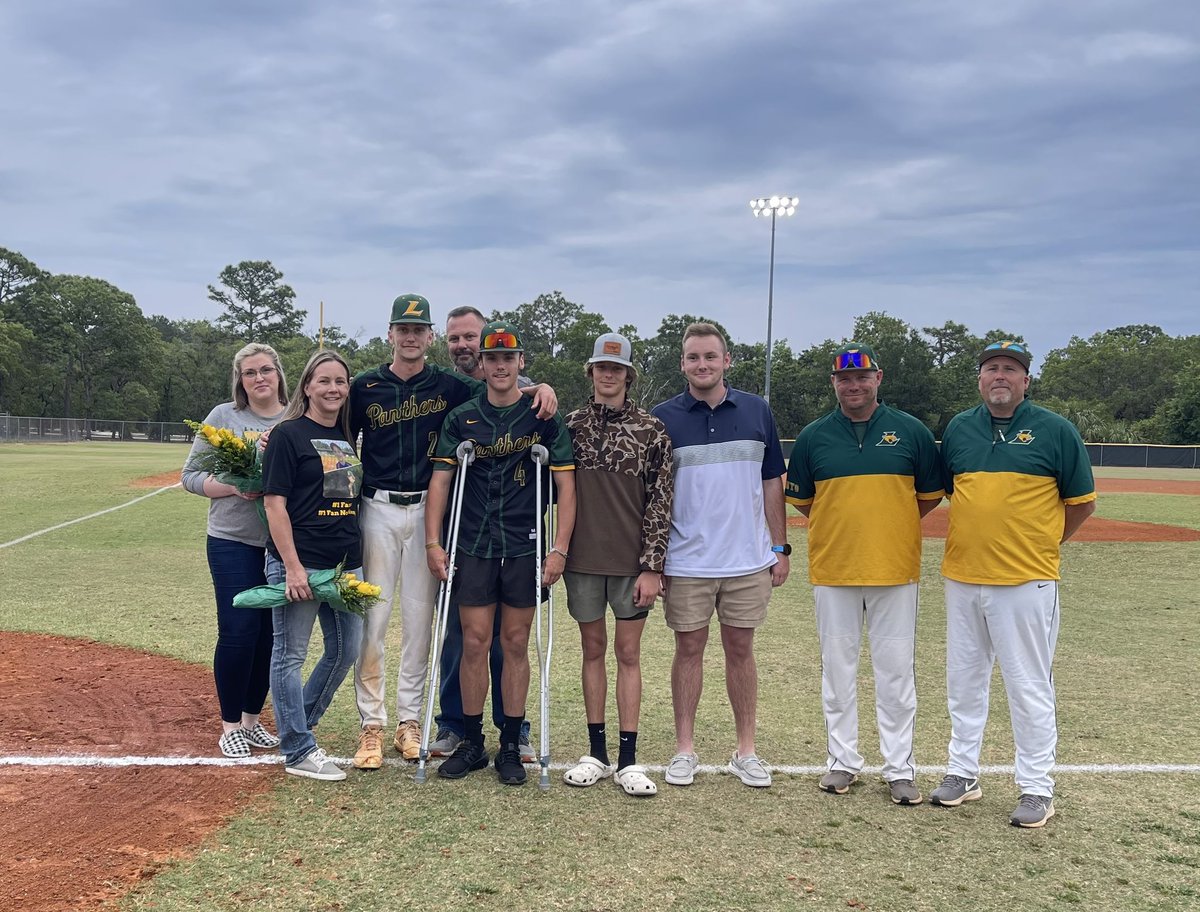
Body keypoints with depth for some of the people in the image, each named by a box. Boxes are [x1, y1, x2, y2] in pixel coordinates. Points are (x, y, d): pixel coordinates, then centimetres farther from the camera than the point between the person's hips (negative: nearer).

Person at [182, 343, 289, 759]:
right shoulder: (223, 417, 0)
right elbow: (191, 476, 1)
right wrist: (235, 488, -16)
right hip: (233, 542, -2)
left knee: (271, 633, 8)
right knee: (239, 630, -5)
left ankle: (252, 719, 25)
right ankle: (230, 725, 12)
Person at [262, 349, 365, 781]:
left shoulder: (348, 438, 14)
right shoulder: (288, 434, -6)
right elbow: (275, 503, -11)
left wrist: (357, 559, 12)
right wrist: (292, 566, -17)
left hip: (347, 563, 8)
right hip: (299, 562, -8)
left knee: (346, 650, 13)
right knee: (290, 655, 1)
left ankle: (296, 725, 30)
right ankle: (298, 751, 10)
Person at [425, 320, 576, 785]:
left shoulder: (543, 419, 1)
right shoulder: (462, 419, 5)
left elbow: (565, 484, -1)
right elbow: (440, 480, 4)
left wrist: (560, 548, -9)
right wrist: (433, 542, -5)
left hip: (524, 549, -1)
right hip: (472, 548, 1)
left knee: (516, 644, 6)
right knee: (474, 644, 2)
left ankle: (510, 746, 16)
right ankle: (471, 743, 15)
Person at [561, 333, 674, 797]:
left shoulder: (651, 429, -1)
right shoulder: (570, 425, 4)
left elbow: (661, 502, -4)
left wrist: (652, 566, -8)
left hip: (633, 561, -2)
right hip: (583, 559, 2)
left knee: (628, 653, 4)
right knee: (593, 649, 10)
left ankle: (628, 759, 10)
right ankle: (596, 753, 19)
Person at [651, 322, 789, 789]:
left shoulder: (756, 411, 4)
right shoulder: (663, 417, 0)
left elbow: (772, 484, 8)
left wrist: (780, 548, 5)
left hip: (748, 559, 1)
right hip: (686, 562, -1)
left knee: (741, 649, 9)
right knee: (689, 649, 7)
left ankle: (746, 750, 19)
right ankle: (684, 748, 18)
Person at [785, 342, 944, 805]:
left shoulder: (911, 432, 1)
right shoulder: (814, 437, 3)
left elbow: (930, 495, 9)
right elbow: (800, 499, 12)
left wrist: (890, 526, 4)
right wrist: (845, 526, 5)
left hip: (895, 571, -1)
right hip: (832, 571, 1)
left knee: (896, 671, 4)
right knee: (837, 669, 9)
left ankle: (900, 768, 16)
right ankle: (843, 761, 22)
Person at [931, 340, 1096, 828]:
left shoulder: (1055, 430, -3)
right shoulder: (959, 428, 9)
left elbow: (1082, 501, 3)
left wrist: (1041, 543, 6)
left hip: (1027, 581, -4)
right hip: (962, 577, 5)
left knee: (1029, 687, 1)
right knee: (963, 681, 13)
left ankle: (1036, 788, 13)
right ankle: (962, 773, 27)